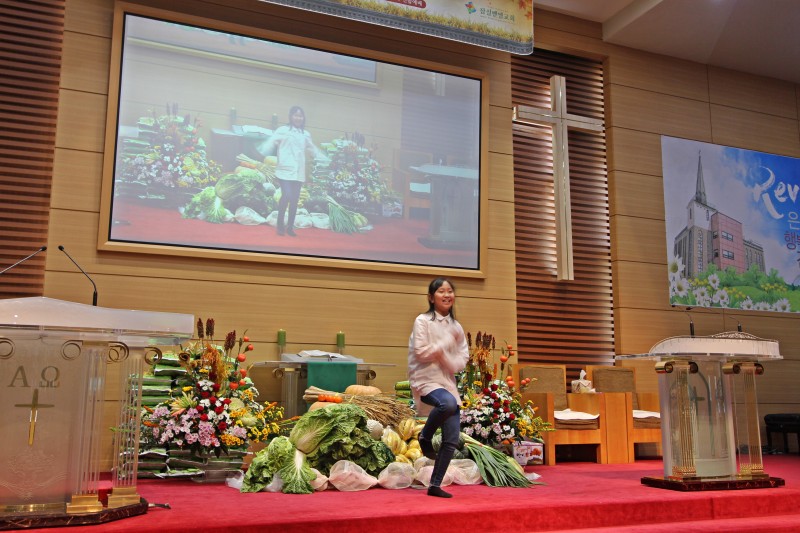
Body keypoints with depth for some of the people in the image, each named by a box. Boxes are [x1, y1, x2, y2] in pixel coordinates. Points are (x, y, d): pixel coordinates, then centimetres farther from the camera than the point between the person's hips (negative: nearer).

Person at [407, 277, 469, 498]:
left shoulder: (456, 327, 11)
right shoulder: (423, 321, -4)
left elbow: (462, 360, 10)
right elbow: (421, 352, -12)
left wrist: (443, 355, -10)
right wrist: (447, 342, -10)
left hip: (448, 382, 6)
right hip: (425, 380, -6)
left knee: (452, 440, -1)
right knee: (448, 403, -37)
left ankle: (435, 485, 13)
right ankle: (425, 437, -8)